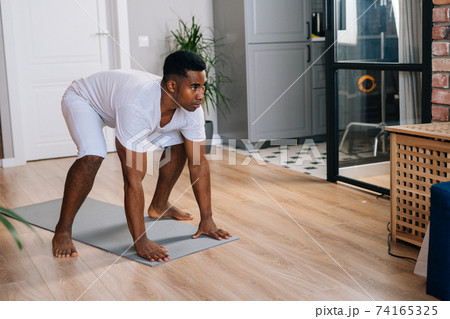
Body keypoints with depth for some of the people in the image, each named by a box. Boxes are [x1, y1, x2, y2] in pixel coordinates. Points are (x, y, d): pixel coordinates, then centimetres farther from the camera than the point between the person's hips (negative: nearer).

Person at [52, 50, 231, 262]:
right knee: (92, 157, -33)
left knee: (178, 144, 2)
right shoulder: (138, 107, -46)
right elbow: (133, 178, -45)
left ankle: (159, 206, 22)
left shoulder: (192, 108, -26)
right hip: (83, 99, -7)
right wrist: (140, 241, -44)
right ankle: (62, 230, -14)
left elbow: (199, 163, -16)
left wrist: (207, 219, -15)